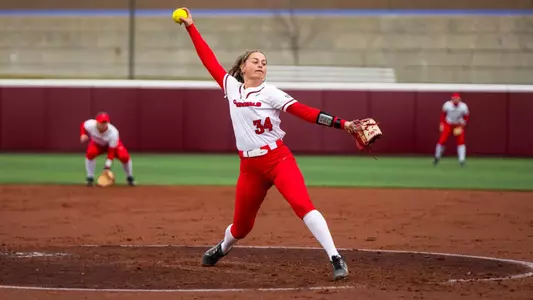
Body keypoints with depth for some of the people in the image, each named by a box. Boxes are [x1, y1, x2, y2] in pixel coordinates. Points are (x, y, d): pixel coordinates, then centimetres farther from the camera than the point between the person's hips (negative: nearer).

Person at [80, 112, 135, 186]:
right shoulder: (90, 125, -33)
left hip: (112, 144, -1)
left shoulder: (113, 133, -38)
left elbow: (112, 150, -32)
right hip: (97, 144, 1)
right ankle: (90, 179, -15)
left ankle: (130, 178, 5)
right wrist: (83, 135, -27)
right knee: (90, 153, -32)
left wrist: (108, 164, -39)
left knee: (124, 156, -24)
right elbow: (83, 125, -7)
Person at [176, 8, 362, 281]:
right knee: (241, 226, 13)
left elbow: (304, 112, -9)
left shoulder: (270, 93, -1)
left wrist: (340, 123, -20)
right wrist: (191, 28, 16)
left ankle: (336, 259, -28)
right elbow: (209, 60, 15)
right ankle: (223, 248, 48)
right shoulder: (231, 87, 10)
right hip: (250, 166, 3)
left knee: (303, 205, -24)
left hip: (278, 159, -3)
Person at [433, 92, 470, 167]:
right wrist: (442, 124, -5)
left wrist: (462, 126, -15)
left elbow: (466, 116, -4)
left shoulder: (463, 106, -18)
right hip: (448, 124, 0)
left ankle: (462, 160, -4)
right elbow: (443, 113, -1)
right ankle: (437, 157, 14)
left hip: (459, 125, 0)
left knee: (461, 141, -10)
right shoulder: (447, 104, -18)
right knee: (442, 140, -8)